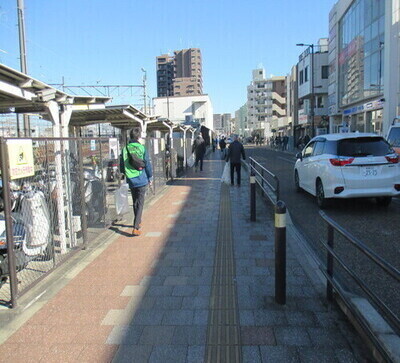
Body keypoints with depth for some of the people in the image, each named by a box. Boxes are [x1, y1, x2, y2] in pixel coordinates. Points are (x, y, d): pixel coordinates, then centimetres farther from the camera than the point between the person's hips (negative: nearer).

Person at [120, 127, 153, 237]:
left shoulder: (125, 149, -1)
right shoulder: (142, 148, -9)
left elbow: (121, 167, 5)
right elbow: (147, 164, -5)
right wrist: (150, 177, 8)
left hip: (131, 181, 4)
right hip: (142, 180, -3)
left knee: (135, 203, 20)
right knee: (140, 204, 0)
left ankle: (138, 222, 36)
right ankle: (136, 228, -8)